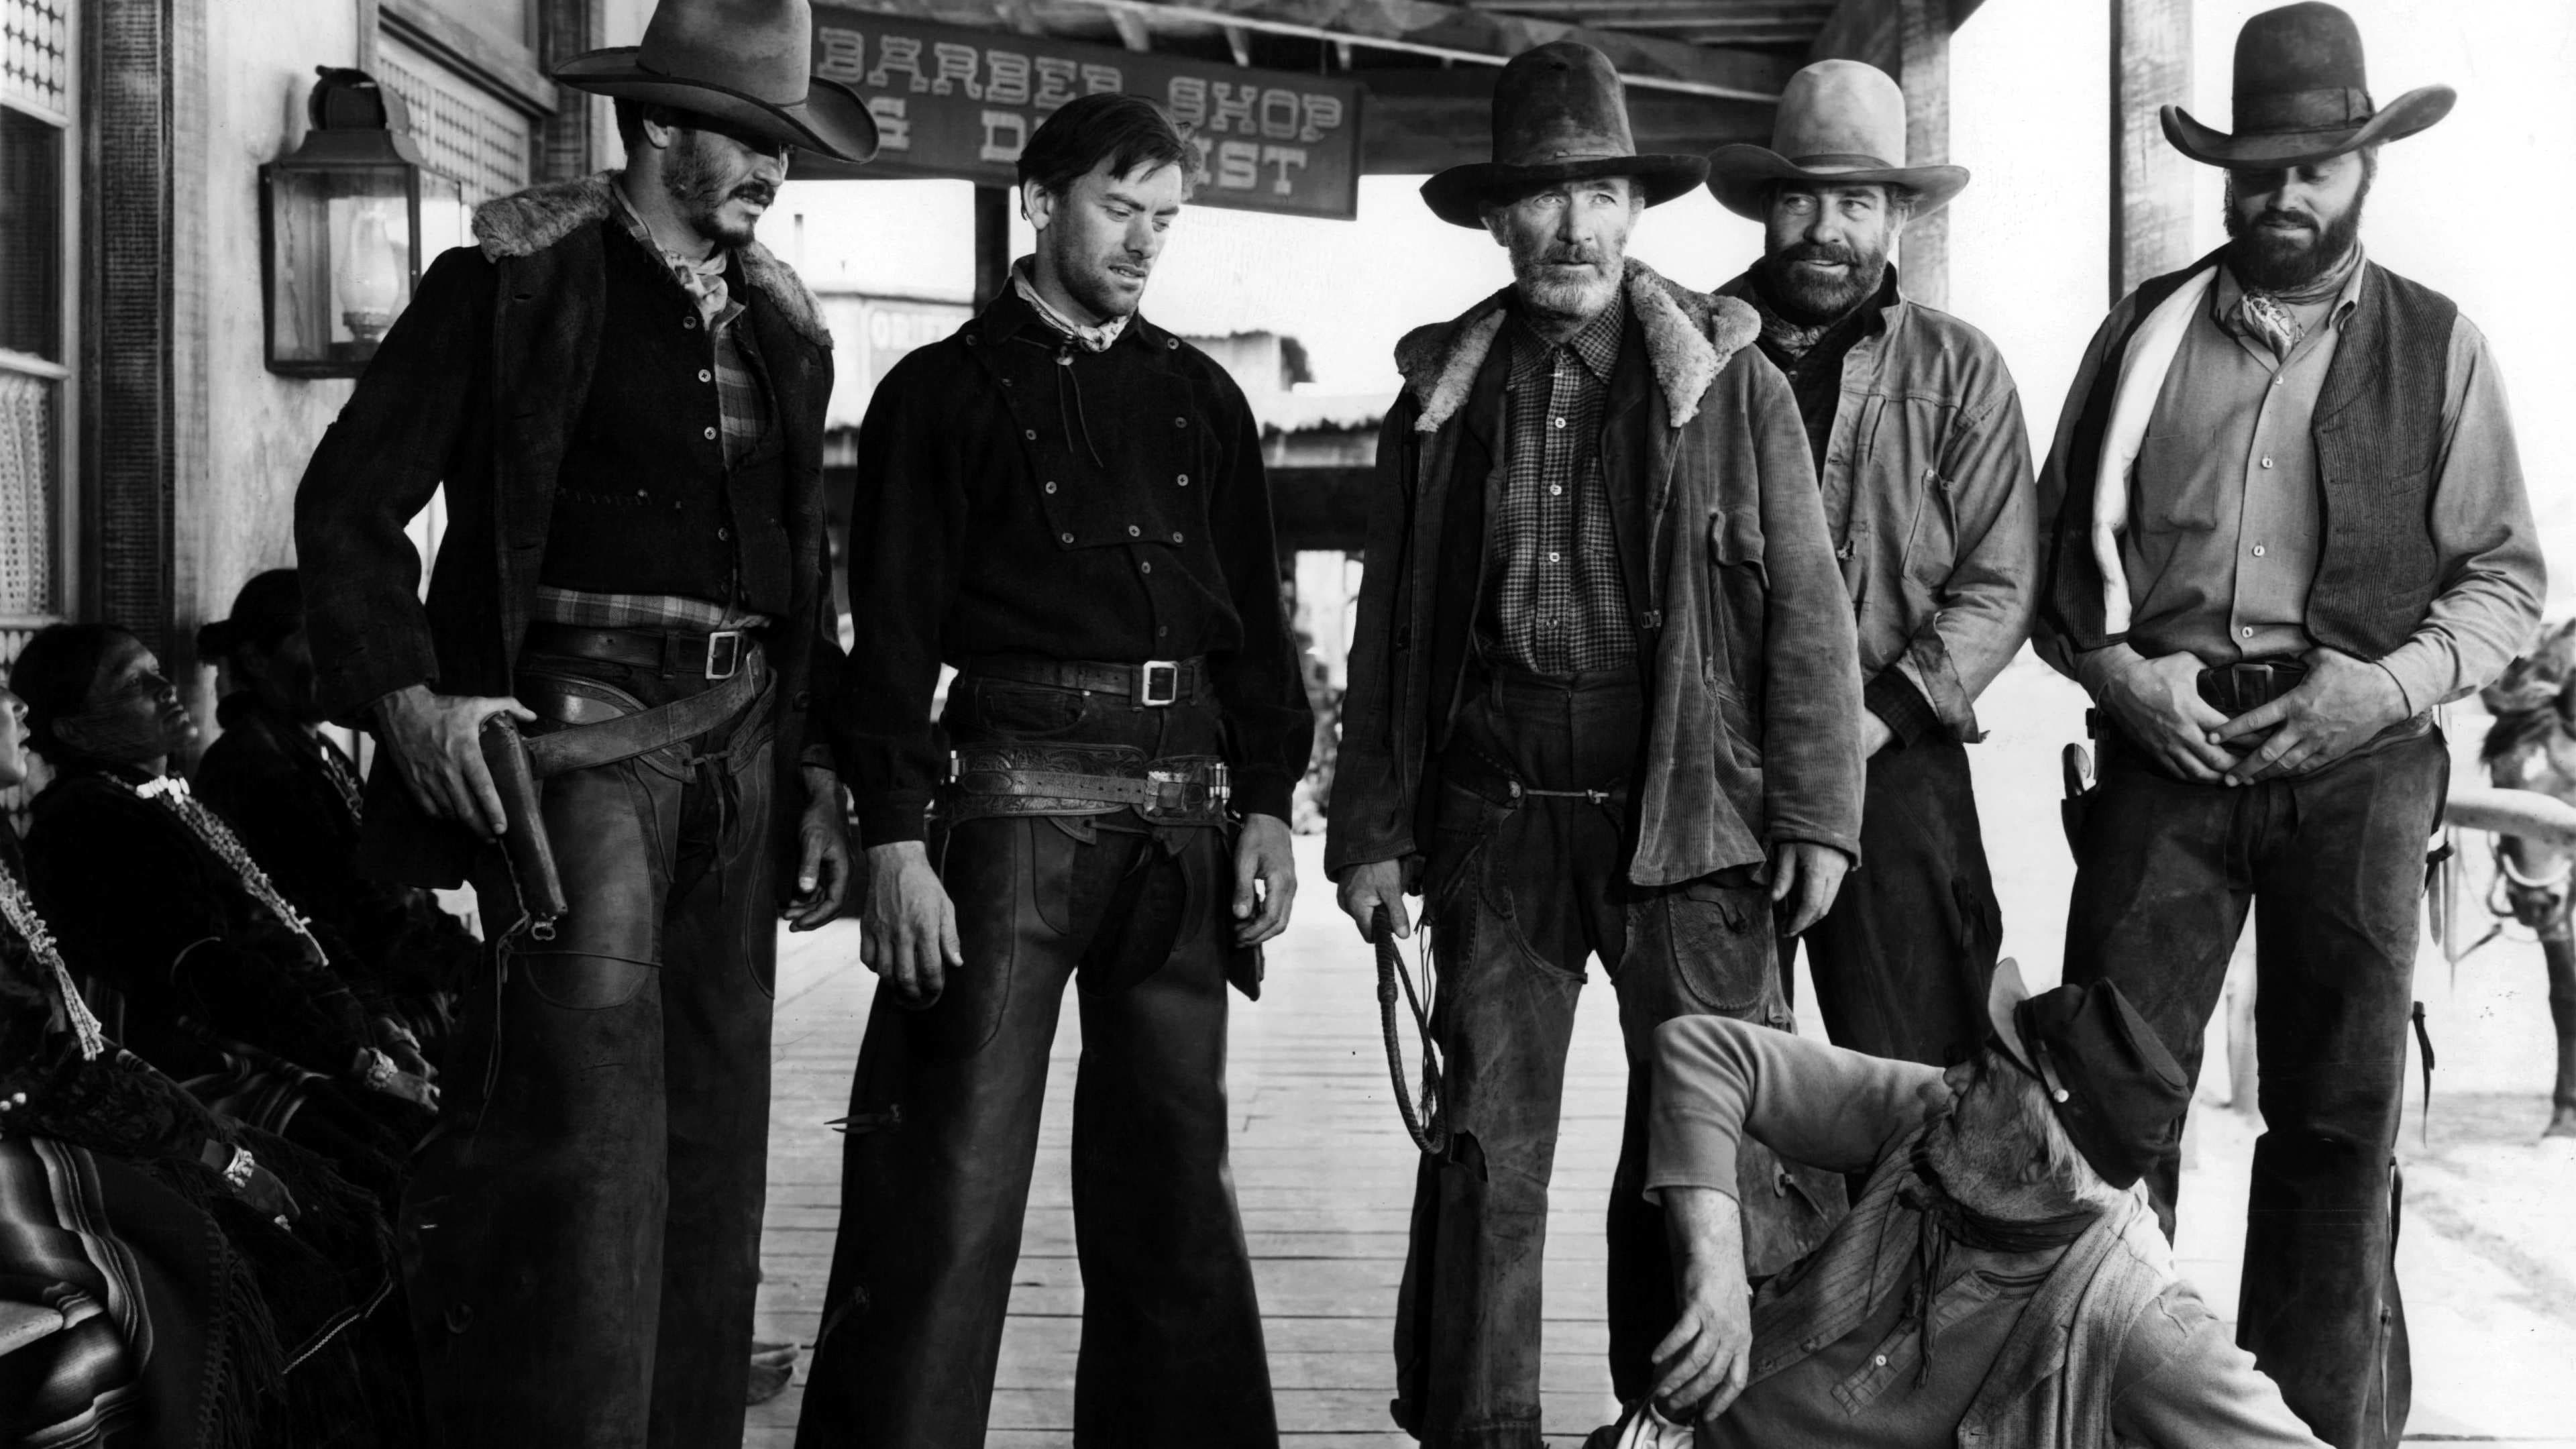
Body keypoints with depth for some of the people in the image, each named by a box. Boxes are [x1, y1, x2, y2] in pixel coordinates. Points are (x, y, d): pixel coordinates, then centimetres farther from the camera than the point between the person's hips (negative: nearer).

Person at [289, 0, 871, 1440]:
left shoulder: (780, 322, 16)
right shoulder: (519, 279, -2)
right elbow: (349, 500, -3)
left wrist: (817, 770, 14)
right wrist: (407, 695, -16)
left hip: (737, 736, 6)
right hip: (577, 723, -6)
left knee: (715, 1136, 9)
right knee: (591, 1119, -16)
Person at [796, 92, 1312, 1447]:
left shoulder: (1199, 397, 15)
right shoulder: (944, 392, 3)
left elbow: (1256, 612, 15)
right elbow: (894, 629, -3)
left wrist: (1266, 804, 6)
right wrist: (894, 839, -11)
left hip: (1183, 811, 4)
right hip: (1017, 790, -4)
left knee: (1171, 1169, 11)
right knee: (955, 1176, -6)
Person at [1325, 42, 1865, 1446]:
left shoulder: (1733, 382, 2)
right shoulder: (1440, 395, 9)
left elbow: (1805, 612, 1)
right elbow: (1387, 633, 11)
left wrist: (1814, 815, -4)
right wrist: (1371, 830, 7)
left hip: (1684, 821, -2)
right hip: (1492, 821, 2)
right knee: (1482, 1153, 8)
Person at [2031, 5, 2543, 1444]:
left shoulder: (2439, 345, 7)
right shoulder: (2145, 332, 10)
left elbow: (2505, 576, 6)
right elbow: (2059, 548, 12)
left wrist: (2393, 685, -10)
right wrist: (2117, 668, -6)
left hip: (2358, 760, 0)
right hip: (2166, 741, 1)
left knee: (2341, 1113, 4)